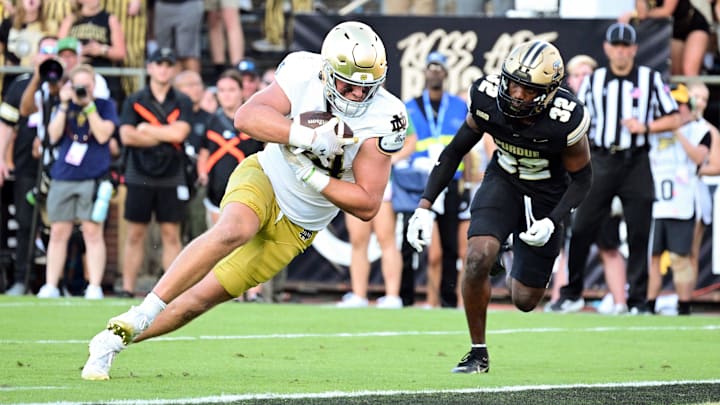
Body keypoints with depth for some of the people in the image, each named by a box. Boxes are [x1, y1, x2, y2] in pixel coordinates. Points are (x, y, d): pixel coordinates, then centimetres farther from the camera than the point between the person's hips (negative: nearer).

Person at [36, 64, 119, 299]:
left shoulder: (105, 106, 5)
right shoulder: (64, 106, 13)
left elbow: (103, 135, -9)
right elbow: (54, 136, 2)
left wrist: (88, 105, -11)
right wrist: (64, 105, -5)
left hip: (93, 177, -3)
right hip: (62, 177, 3)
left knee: (92, 232, -6)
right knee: (59, 233, 3)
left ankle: (94, 287, -5)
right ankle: (50, 286, 6)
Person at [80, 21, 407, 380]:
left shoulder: (381, 119, -19)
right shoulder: (305, 74, -18)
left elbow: (367, 206, -17)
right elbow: (246, 117, -29)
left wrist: (311, 175, -27)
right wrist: (306, 136, -41)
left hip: (296, 227, 2)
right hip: (264, 177, -2)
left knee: (207, 295, -1)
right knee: (234, 230, -36)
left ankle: (115, 339, 14)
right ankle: (134, 319, -31)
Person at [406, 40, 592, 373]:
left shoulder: (565, 120, -30)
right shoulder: (488, 99, -22)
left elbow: (582, 179, -13)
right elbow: (455, 151, -6)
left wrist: (552, 222, -27)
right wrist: (424, 207, -11)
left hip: (547, 197, -1)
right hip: (503, 181, 1)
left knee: (524, 301, 2)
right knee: (478, 258, -26)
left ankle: (516, 281, 43)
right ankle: (478, 352, -6)